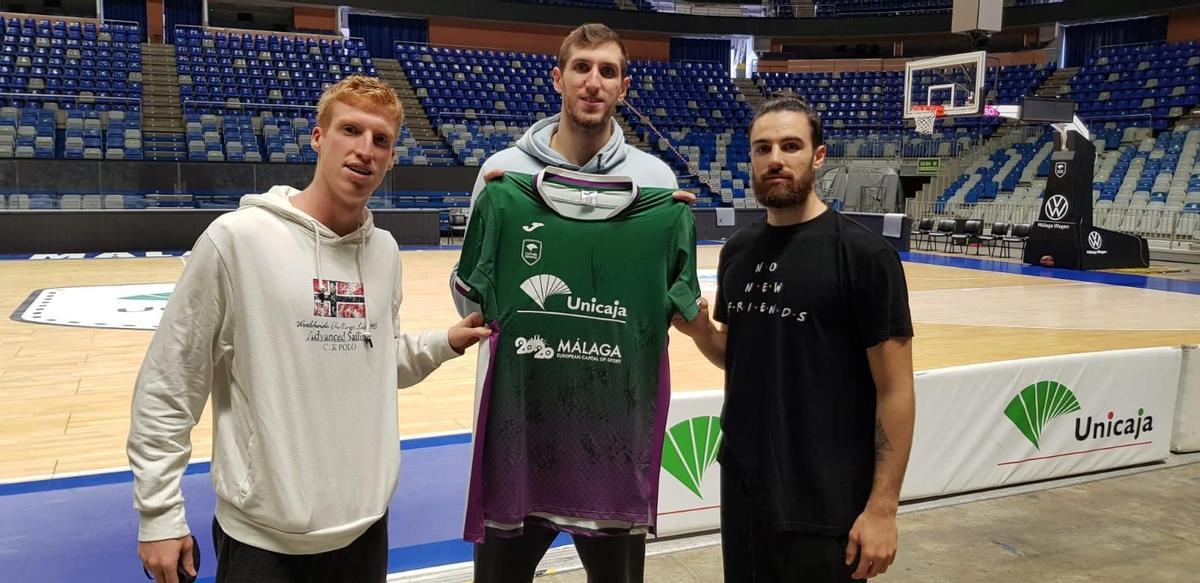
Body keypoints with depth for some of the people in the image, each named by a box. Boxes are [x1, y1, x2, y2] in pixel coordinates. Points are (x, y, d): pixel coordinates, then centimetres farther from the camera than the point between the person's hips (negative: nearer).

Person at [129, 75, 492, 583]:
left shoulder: (385, 250, 3)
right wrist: (159, 514, -7)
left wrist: (445, 343, -1)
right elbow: (167, 387, -8)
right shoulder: (237, 238, -13)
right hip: (262, 536, -5)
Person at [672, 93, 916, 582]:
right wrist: (699, 330, -7)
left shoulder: (864, 254, -13)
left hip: (825, 503, -6)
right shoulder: (738, 250, 4)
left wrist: (882, 506, -14)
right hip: (742, 484, 6)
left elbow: (895, 389, -12)